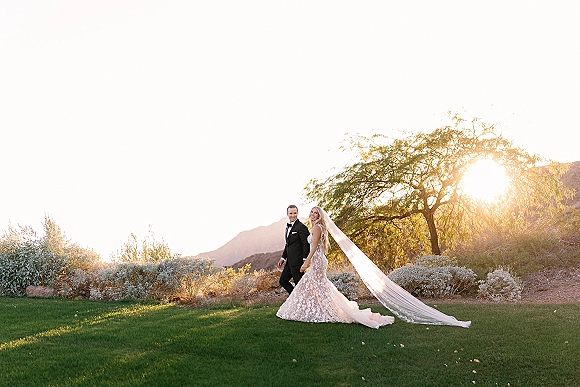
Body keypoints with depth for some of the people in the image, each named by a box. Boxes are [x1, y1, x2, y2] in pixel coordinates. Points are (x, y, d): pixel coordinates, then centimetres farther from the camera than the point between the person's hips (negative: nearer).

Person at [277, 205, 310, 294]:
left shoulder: (301, 227, -13)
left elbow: (306, 244, -17)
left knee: (299, 284, -2)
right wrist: (283, 258, 19)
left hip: (297, 261, -10)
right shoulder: (288, 227, 16)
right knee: (283, 280, 14)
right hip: (290, 261, 10)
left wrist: (305, 259, -21)